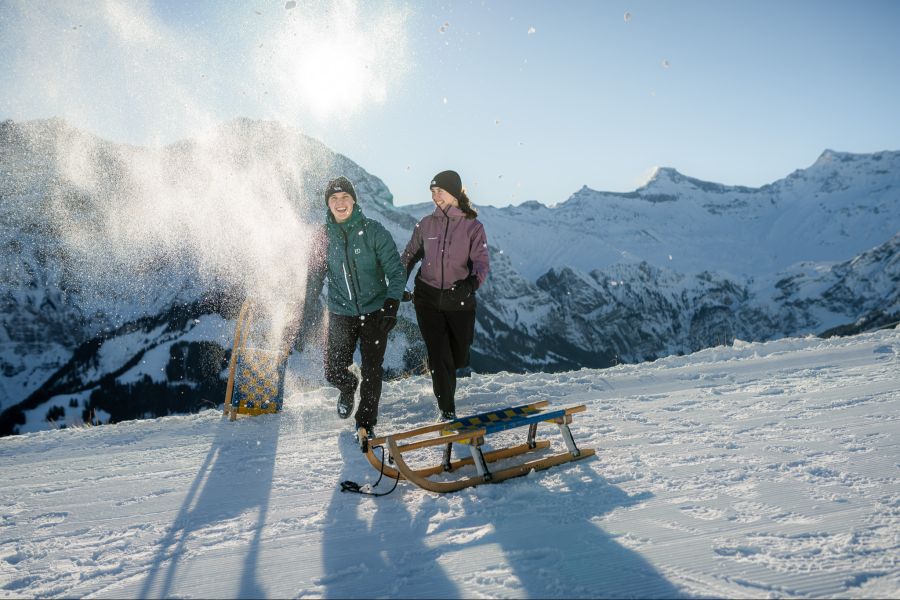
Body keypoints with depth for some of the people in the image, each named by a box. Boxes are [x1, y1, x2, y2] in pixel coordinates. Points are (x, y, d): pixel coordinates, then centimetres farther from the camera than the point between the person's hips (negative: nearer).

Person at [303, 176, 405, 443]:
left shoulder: (374, 231, -8)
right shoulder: (324, 237, 1)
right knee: (334, 372, 1)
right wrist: (305, 316, 13)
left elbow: (396, 270, -8)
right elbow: (314, 279, 12)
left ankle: (366, 423, 21)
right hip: (340, 314, 2)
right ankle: (348, 388, 38)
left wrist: (392, 303, -21)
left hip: (375, 313, -2)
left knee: (372, 373, 2)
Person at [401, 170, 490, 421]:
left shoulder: (473, 226, -2)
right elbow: (409, 256, 15)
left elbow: (482, 261, -10)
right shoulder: (426, 224, 4)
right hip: (428, 298, 0)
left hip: (460, 300, 0)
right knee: (439, 355, -4)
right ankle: (447, 410, 9)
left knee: (459, 356, 10)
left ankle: (436, 366, 46)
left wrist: (472, 282, -30)